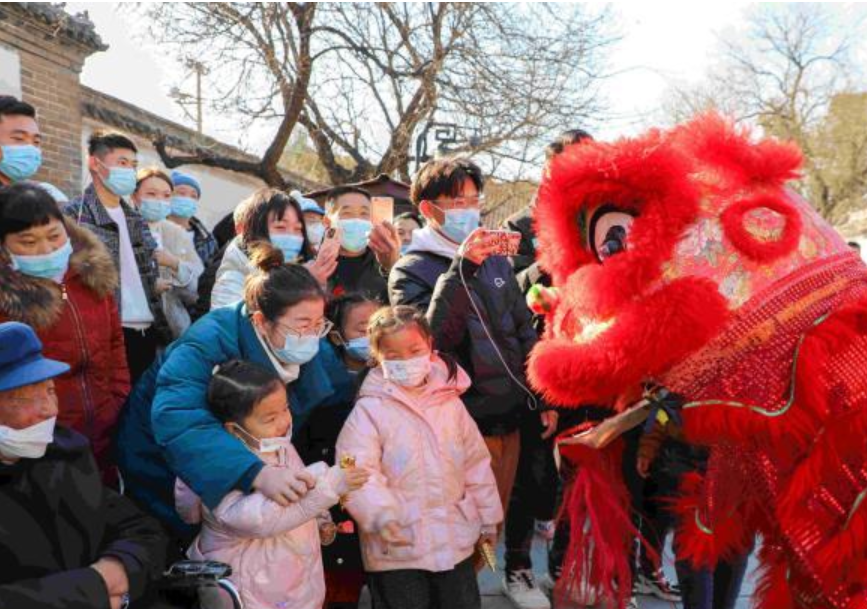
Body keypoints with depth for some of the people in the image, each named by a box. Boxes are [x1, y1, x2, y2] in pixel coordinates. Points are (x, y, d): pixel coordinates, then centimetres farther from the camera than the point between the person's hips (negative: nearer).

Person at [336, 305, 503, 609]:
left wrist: (487, 516, 15)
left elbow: (475, 461, 12)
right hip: (398, 546, -4)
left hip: (455, 540, 4)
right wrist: (384, 516, -29)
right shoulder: (370, 410, -10)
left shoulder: (449, 401, 5)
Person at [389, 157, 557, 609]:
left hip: (512, 413, 5)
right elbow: (425, 339, -22)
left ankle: (518, 569, 37)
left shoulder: (496, 261, 10)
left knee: (513, 506, 15)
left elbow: (525, 332, 15)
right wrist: (460, 271, -28)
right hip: (465, 421, -4)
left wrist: (544, 399, 13)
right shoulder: (410, 271, -5)